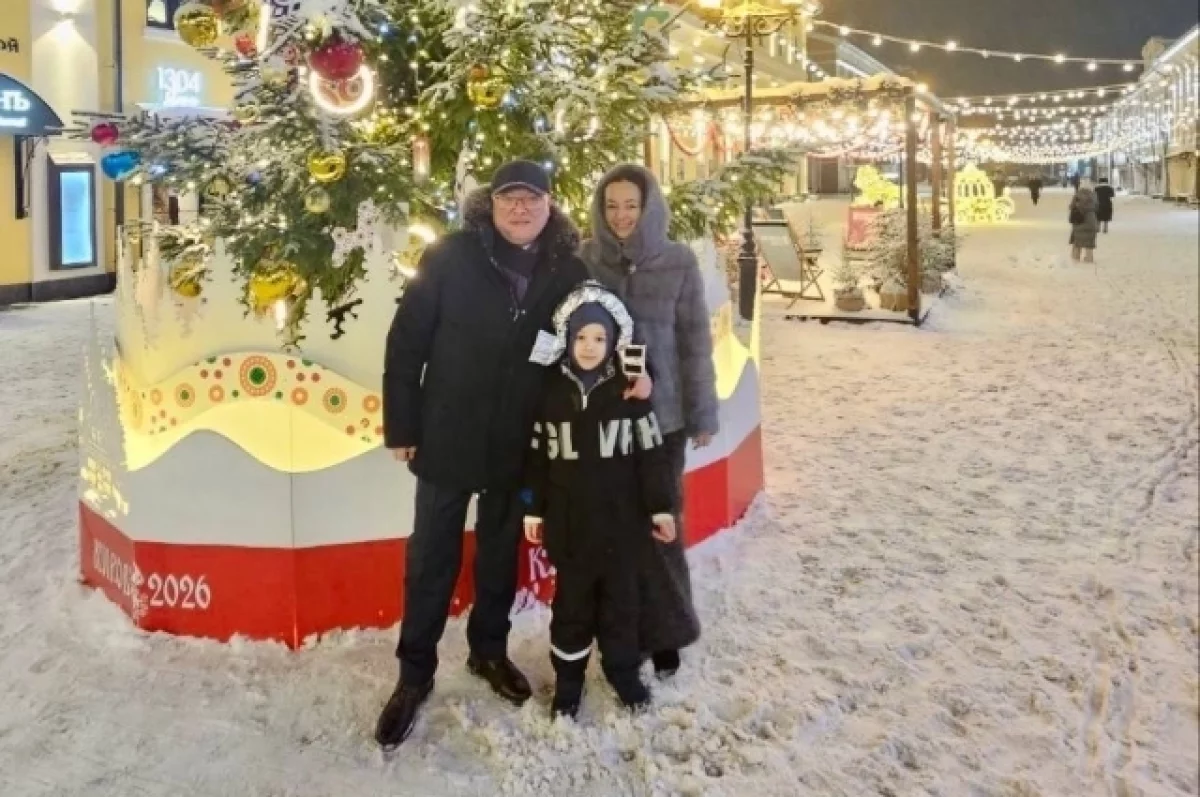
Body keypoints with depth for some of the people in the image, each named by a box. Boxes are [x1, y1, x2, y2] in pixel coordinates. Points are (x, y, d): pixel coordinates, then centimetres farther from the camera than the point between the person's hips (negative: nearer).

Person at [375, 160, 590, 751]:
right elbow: (406, 342, -9)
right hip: (448, 437, -2)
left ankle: (489, 651, 39)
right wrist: (400, 426, -8)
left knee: (501, 553, 19)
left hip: (519, 443, 3)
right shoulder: (451, 257, -12)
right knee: (431, 558, 9)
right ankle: (414, 674, 25)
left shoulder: (568, 271, -4)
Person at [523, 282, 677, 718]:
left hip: (621, 519, 0)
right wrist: (534, 509, 3)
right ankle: (568, 677, 27)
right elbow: (537, 456, 3)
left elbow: (651, 453, -2)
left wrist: (660, 507, -2)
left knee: (621, 598, 14)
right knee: (571, 600, 11)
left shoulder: (630, 391, -5)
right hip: (569, 521, 0)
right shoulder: (551, 393, -2)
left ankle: (624, 670, 32)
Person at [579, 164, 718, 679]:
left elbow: (695, 342, -1)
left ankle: (663, 633, 25)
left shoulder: (678, 262, -4)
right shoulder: (585, 260, -1)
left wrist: (703, 414, 0)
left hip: (662, 415, -1)